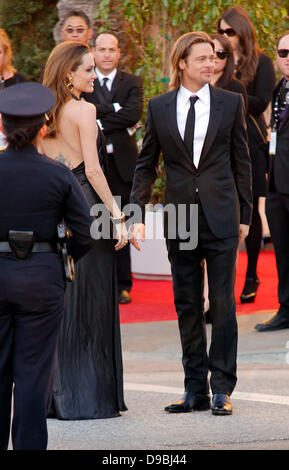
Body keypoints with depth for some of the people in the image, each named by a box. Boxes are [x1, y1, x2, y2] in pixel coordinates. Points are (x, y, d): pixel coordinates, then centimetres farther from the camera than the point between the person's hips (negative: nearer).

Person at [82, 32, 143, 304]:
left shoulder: (132, 83, 7)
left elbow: (133, 114, -9)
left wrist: (101, 121, -11)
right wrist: (116, 110, -15)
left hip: (121, 162, 0)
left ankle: (122, 284, 8)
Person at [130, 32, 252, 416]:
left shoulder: (230, 103, 3)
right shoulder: (159, 107, 5)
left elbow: (241, 161, 6)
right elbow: (146, 164, 9)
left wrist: (245, 214, 4)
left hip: (221, 215, -2)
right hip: (179, 218, 2)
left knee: (222, 302, -3)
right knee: (186, 305, 7)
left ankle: (221, 388, 3)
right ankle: (195, 388, 14)